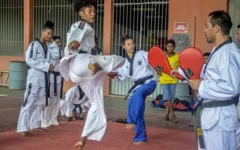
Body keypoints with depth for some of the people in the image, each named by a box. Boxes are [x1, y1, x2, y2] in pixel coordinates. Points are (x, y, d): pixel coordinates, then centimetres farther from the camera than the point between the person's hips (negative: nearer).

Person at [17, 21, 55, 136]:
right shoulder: (35, 44, -11)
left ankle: (35, 124, 27)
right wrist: (46, 66, -21)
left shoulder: (47, 46, 10)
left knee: (41, 102, 14)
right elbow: (29, 60, -18)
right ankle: (23, 128, -6)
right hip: (34, 76, -8)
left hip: (44, 77, 8)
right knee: (29, 101, -9)